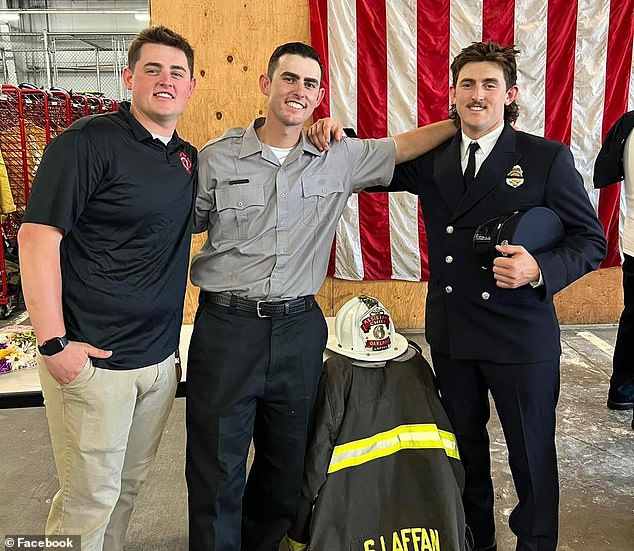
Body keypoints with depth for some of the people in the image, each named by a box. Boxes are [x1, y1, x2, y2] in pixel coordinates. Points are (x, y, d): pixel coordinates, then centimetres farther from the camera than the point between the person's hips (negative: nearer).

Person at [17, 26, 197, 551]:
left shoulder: (188, 158, 10)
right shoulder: (89, 141, -11)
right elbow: (37, 236, -15)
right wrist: (53, 343, -20)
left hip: (160, 359, 7)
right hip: (93, 359, -6)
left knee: (132, 481, 20)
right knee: (91, 495, 4)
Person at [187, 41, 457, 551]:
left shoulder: (340, 159, 4)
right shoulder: (217, 157, -1)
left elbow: (404, 147, 15)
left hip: (299, 330, 3)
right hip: (226, 326, -2)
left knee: (287, 465, 17)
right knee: (218, 472, 6)